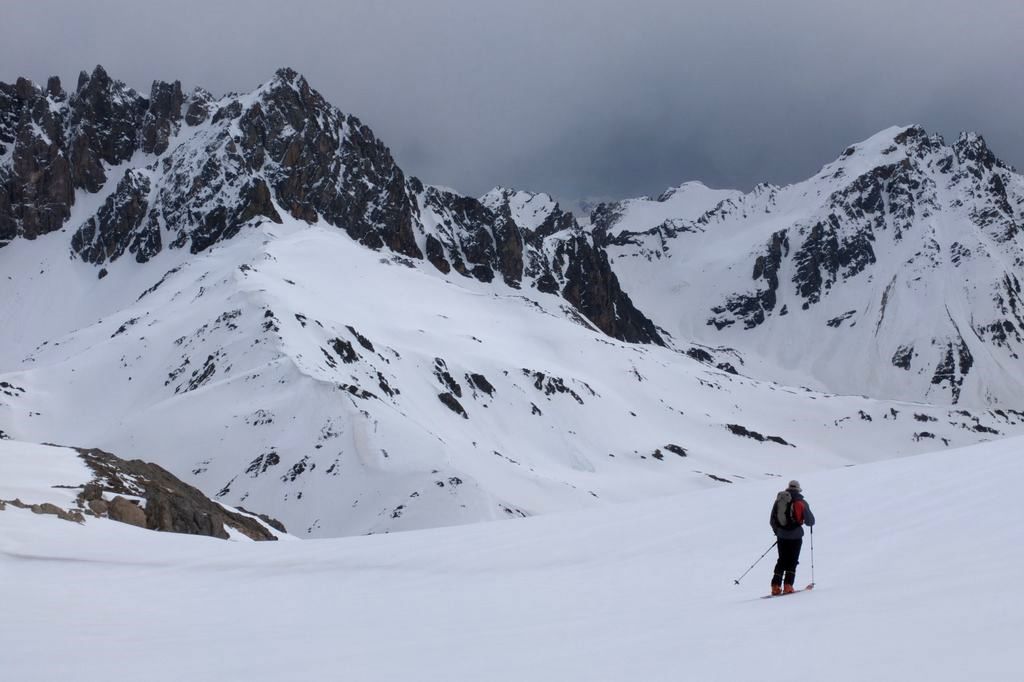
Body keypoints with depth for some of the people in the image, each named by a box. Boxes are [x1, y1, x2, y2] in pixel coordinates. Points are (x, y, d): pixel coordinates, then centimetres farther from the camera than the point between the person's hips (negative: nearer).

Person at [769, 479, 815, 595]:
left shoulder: (779, 500, 6)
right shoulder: (801, 502, -5)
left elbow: (773, 520, 10)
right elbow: (810, 521, -4)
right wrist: (809, 520, 20)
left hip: (782, 536, 3)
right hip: (795, 536, -3)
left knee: (782, 560, 12)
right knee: (792, 561, 5)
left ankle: (776, 586, 4)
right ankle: (787, 585, -5)